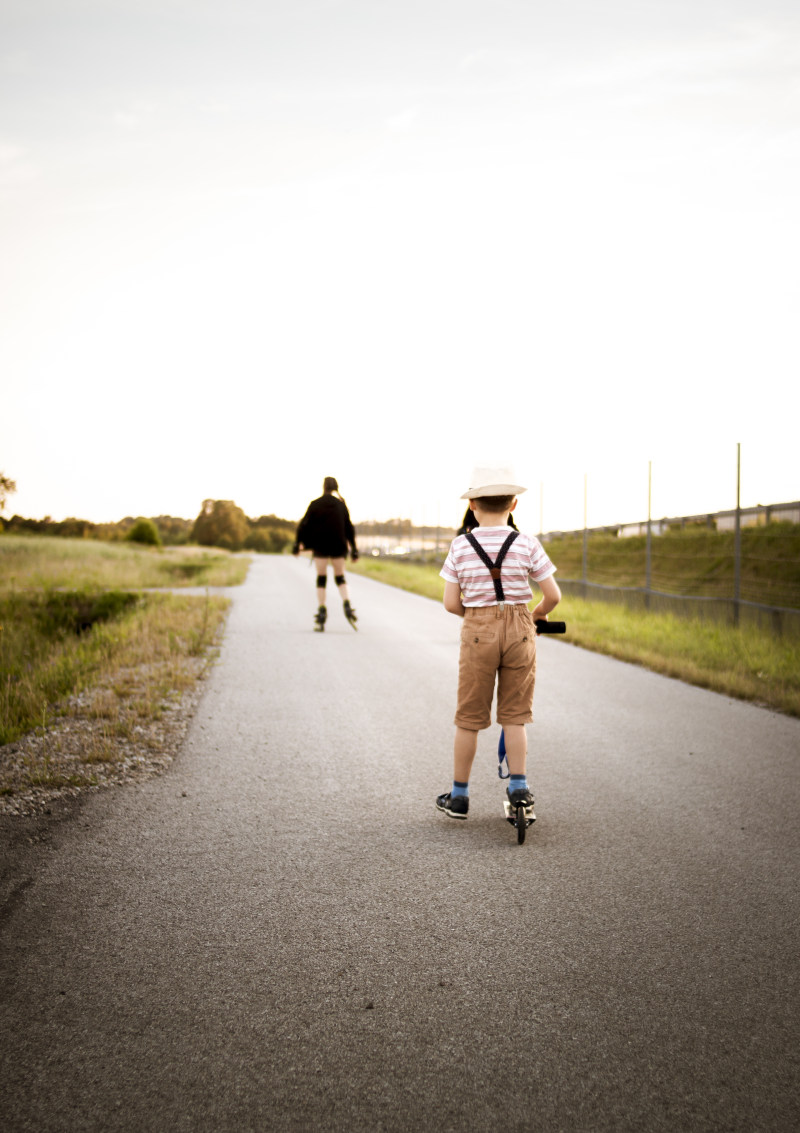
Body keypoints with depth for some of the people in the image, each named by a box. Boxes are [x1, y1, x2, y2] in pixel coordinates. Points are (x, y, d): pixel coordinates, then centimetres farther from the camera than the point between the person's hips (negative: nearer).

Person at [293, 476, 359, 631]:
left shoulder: (315, 504, -1)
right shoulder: (341, 505, 3)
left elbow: (304, 524, -3)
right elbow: (349, 528, 4)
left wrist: (298, 543, 3)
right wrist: (353, 549, 9)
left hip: (320, 546, -1)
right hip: (338, 546, 1)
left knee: (321, 578, 5)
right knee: (340, 577, 11)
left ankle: (321, 611, -2)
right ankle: (347, 605, -11)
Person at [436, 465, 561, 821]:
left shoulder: (460, 546, -3)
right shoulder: (526, 544, -4)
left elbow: (451, 603, -4)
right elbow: (553, 595, -3)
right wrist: (534, 615, 16)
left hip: (478, 631, 0)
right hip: (519, 629, 0)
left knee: (469, 718, 10)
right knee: (515, 715, 12)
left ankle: (459, 795, 20)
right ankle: (519, 786, 4)